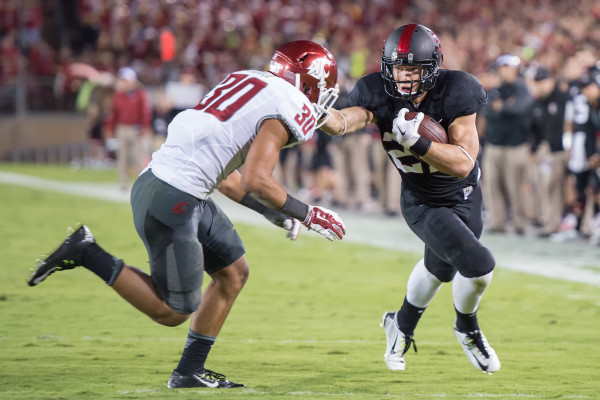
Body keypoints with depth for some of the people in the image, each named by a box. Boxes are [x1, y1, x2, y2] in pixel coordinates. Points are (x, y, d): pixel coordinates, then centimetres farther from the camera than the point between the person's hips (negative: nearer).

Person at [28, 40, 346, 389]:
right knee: (172, 311, 0)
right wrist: (307, 215, -5)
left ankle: (190, 372, 23)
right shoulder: (285, 107, -7)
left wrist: (276, 214, 26)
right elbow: (255, 180, -17)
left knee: (234, 272, 18)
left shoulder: (249, 84, 21)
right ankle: (86, 253, -1)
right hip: (171, 200, -10)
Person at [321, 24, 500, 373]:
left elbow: (464, 163, -31)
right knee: (478, 264, -19)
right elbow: (345, 120, -42)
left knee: (441, 265, 26)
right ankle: (468, 330, 14)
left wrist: (417, 141, -43)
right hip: (424, 204, -3)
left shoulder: (453, 93, -28)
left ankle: (403, 324, 57)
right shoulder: (380, 96, -25)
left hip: (465, 195, 3)